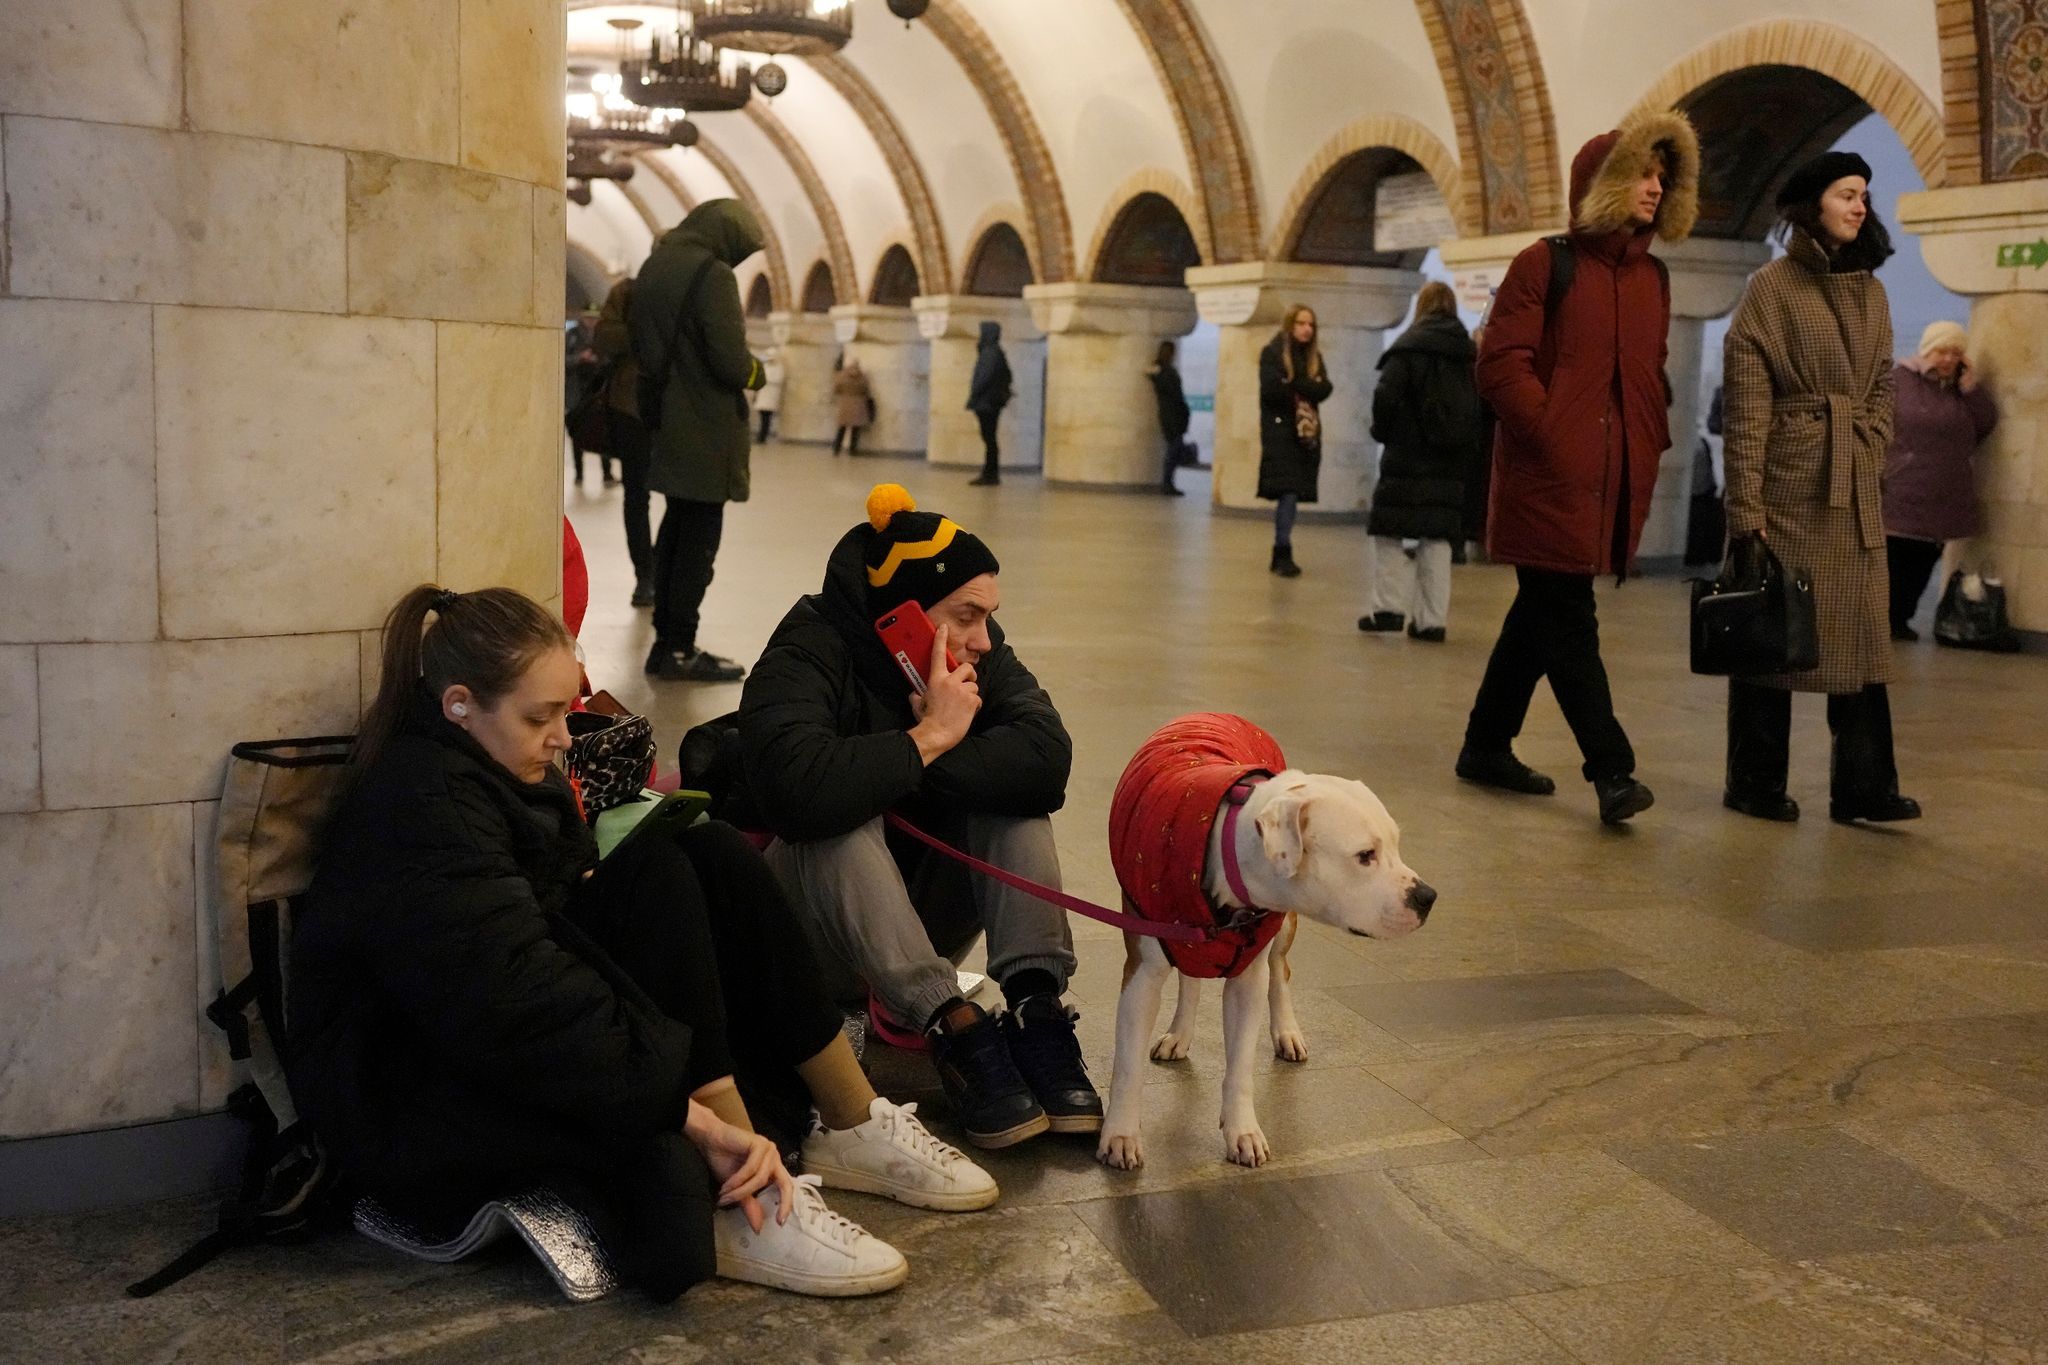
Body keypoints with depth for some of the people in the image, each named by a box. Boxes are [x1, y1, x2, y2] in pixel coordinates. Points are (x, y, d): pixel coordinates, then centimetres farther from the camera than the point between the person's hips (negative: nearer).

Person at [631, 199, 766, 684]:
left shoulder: (654, 266, 10)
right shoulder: (713, 276, -17)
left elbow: (638, 340, 19)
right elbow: (732, 362, -21)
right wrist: (759, 372, -1)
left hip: (665, 421, 9)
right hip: (706, 428, -9)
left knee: (677, 529, 17)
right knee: (699, 538, -1)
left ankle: (667, 641, 21)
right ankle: (679, 650, 3)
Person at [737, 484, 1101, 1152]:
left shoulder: (979, 653, -5)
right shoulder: (807, 657, -21)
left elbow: (1047, 758, -24)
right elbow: (794, 788, -42)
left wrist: (894, 770, -30)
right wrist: (928, 740, -30)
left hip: (917, 916, 5)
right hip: (810, 934, -5)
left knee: (1013, 792, -16)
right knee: (842, 824, -34)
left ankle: (1035, 1008, -28)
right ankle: (955, 1028, -36)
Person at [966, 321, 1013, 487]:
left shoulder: (990, 353, -15)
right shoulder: (995, 351, 14)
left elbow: (984, 378, -22)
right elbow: (1006, 376, 18)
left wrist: (972, 398, -15)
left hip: (986, 403, -10)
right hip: (992, 402, 10)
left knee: (989, 438, -6)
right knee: (989, 438, 11)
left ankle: (990, 475, -3)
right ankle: (990, 474, 15)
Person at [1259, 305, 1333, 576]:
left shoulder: (1315, 357, 15)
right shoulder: (1272, 353, -1)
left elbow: (1324, 390, -1)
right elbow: (1271, 390, -14)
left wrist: (1292, 385, -12)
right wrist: (1306, 391, -3)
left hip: (1306, 433, 5)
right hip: (1280, 432, -5)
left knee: (1293, 494, 5)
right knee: (1288, 493, -14)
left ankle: (1281, 554, 12)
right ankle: (1284, 553, -12)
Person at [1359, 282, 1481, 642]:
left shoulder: (1409, 346, -6)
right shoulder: (1469, 352, 9)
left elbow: (1385, 396, -14)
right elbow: (1481, 405, 7)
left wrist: (1382, 432, 1)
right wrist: (1466, 449, 13)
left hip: (1407, 458, -5)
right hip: (1451, 463, 5)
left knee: (1389, 531, 4)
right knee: (1438, 538, 7)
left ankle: (1389, 607, -3)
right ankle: (1431, 619, 5)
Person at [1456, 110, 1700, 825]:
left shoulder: (1652, 276, 15)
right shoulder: (1546, 263, -4)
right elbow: (1501, 365, -10)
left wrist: (1650, 448, 9)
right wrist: (1557, 438, -15)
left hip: (1615, 484, 7)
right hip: (1549, 479, -7)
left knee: (1542, 617, 13)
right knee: (1568, 624, -8)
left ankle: (1487, 747, 23)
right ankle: (1611, 769, -7)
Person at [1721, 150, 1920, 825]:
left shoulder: (1871, 293, 13)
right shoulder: (1770, 288, -5)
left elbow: (1881, 390, 18)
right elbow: (1745, 409, -9)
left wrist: (1867, 461, 4)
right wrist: (1745, 510, -14)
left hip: (1855, 492, 6)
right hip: (1787, 486, -6)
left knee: (1861, 632, 4)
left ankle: (1863, 786, 10)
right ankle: (1755, 785, 11)